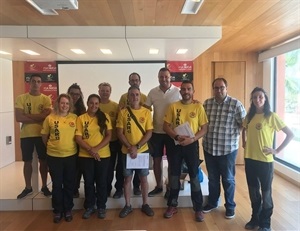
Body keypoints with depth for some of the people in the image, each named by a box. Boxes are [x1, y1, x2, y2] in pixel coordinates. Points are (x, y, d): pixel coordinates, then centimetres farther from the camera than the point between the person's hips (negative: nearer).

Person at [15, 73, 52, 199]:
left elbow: (47, 116, -16)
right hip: (26, 135, 1)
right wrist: (38, 118, -15)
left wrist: (27, 115, -14)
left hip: (42, 134, 0)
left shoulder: (46, 99, -2)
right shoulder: (21, 98, -1)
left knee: (43, 161, 9)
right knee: (27, 161, 11)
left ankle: (44, 186, 24)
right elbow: (18, 118, -12)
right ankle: (28, 187, 27)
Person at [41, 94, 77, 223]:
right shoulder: (50, 118, -4)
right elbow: (44, 136, 5)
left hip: (71, 155, 1)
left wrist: (72, 146, 6)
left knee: (69, 184, 12)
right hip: (54, 156, -1)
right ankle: (57, 211, 26)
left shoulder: (75, 118, -2)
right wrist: (51, 146, 11)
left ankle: (68, 210, 28)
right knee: (57, 184, 10)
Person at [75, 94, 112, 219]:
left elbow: (109, 136, -4)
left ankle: (101, 207, 26)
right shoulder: (81, 118, 0)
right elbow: (78, 138, -4)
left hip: (103, 155, 0)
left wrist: (96, 148, -15)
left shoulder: (105, 117, 0)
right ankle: (89, 206, 28)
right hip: (85, 155, 0)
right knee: (88, 181, 11)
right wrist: (90, 150, -16)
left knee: (101, 181, 9)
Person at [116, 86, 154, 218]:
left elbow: (149, 132, -5)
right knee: (127, 178, 9)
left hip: (142, 150, 0)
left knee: (143, 178, 10)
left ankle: (145, 204, 25)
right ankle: (127, 205, 23)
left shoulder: (146, 112, -2)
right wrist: (130, 147, -14)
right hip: (127, 151, 0)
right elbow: (119, 133, -4)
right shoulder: (123, 112, -2)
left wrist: (137, 147, -15)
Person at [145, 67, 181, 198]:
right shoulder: (152, 92, 2)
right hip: (156, 132, 3)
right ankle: (158, 186, 27)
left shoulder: (177, 91, -6)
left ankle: (170, 187, 25)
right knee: (156, 160, 11)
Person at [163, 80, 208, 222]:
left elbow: (204, 128, -3)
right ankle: (172, 205, 28)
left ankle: (198, 208, 21)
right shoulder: (173, 106, 0)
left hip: (192, 145, -1)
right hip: (176, 144, 2)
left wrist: (192, 138, -18)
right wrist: (176, 136, -17)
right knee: (174, 176, 12)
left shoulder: (198, 107, -2)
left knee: (194, 176, 6)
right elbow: (166, 126, -1)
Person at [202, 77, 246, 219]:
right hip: (209, 147, 4)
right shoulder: (206, 103, 4)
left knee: (228, 179, 12)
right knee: (212, 178, 18)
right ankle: (212, 202, 36)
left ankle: (230, 206, 30)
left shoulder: (235, 104, -9)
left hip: (228, 148, -3)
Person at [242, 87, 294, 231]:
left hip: (265, 160, -5)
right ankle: (255, 218, 35)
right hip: (250, 159, 5)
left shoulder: (272, 116, -10)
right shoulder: (250, 115, 6)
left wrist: (277, 150, -11)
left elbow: (290, 134, -9)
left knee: (265, 193, 9)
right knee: (253, 191, 16)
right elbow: (244, 130, 25)